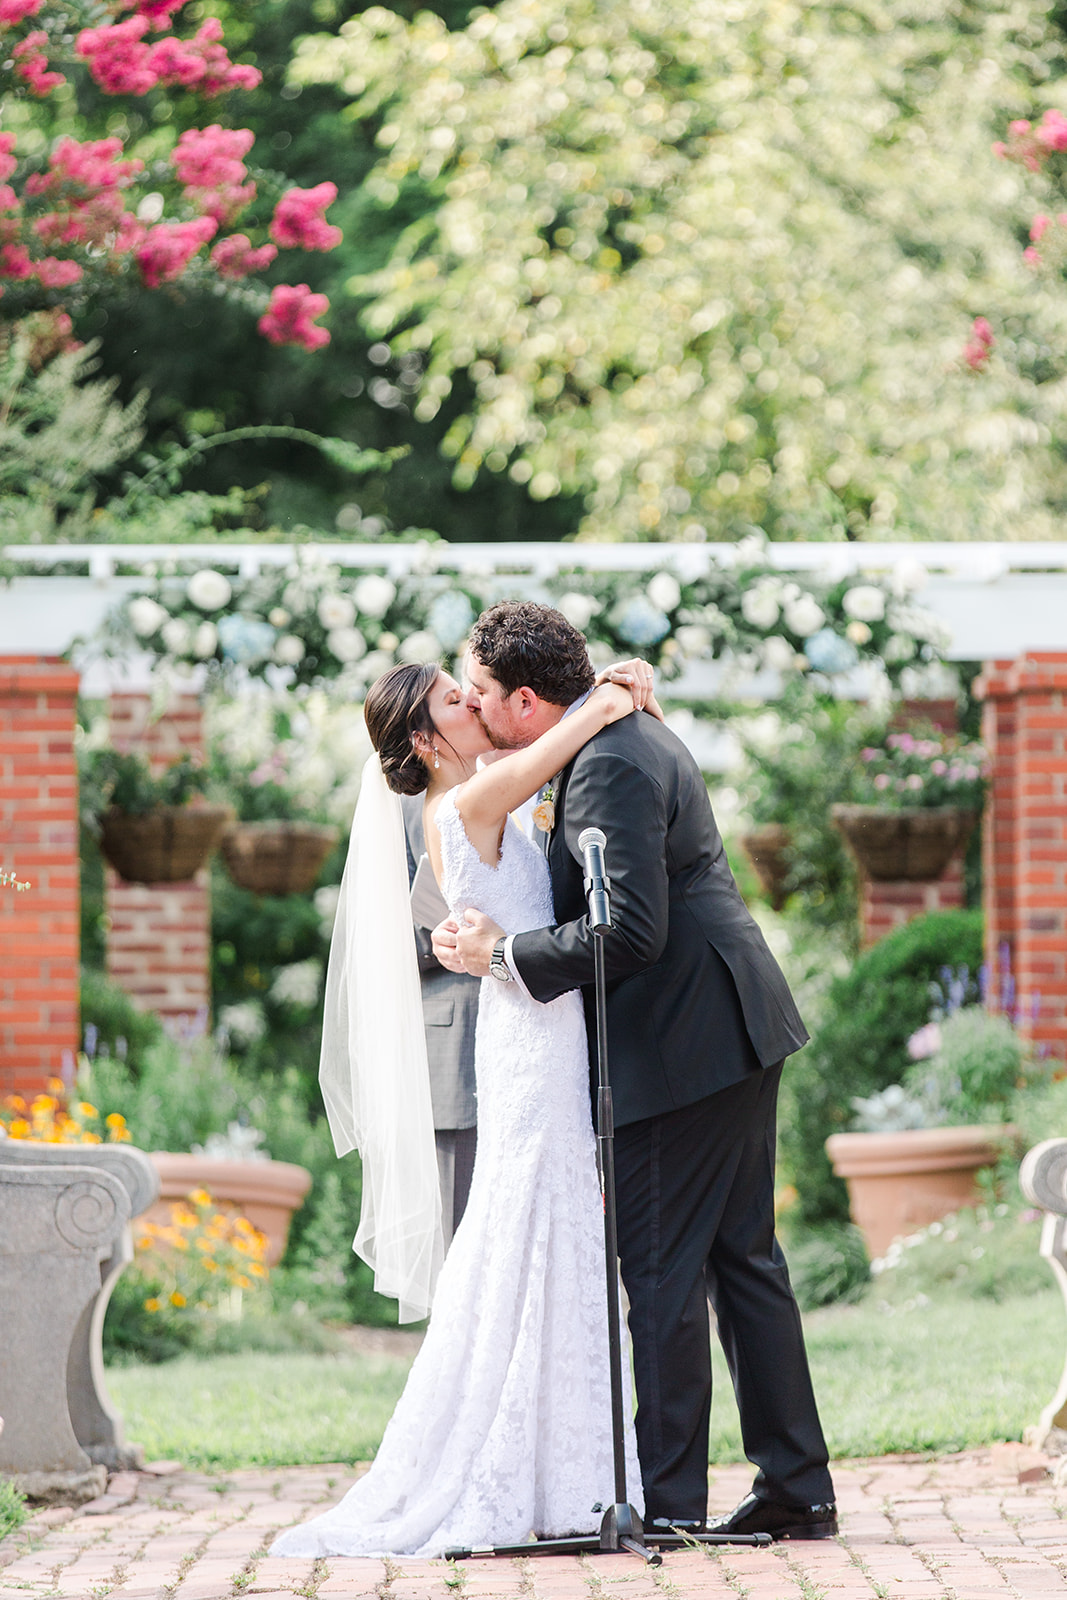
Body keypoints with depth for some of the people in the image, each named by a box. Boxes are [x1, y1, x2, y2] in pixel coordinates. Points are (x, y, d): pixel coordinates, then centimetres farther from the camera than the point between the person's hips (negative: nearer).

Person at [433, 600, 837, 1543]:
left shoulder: (606, 771, -19)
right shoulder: (627, 734, 14)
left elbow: (630, 930, -26)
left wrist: (506, 956, -16)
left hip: (683, 1042, -10)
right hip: (738, 1036, 10)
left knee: (663, 1271, -4)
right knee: (744, 1257, 12)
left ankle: (668, 1498, 0)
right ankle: (798, 1490, 15)